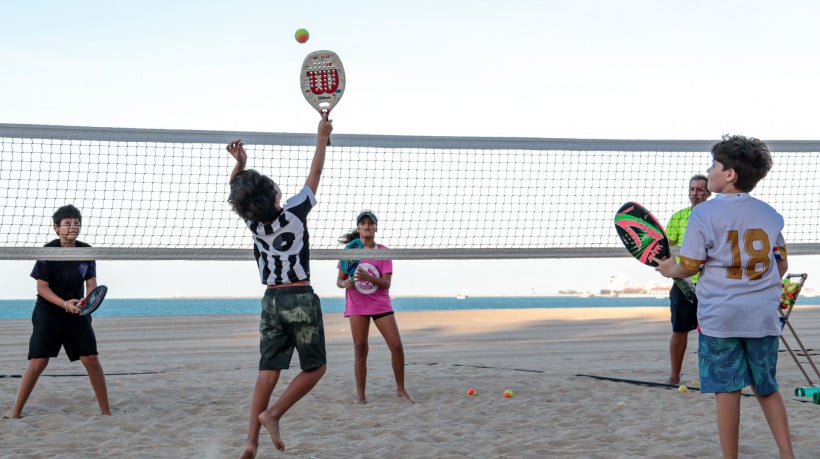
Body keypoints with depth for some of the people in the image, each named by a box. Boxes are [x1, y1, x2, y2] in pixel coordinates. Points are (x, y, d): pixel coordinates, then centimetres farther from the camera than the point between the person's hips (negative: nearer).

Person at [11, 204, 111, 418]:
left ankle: (106, 412, 8)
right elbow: (42, 288, -13)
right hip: (48, 313, -3)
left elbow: (91, 283, 2)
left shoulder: (86, 251, -2)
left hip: (77, 313, 3)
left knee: (91, 360, -2)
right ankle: (15, 413, 2)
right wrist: (64, 304, -26)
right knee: (38, 362, -9)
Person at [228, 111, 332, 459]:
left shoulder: (252, 221, -3)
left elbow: (237, 193, 16)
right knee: (315, 367, 6)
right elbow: (315, 175, -2)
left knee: (268, 370, 4)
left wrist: (240, 165, 0)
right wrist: (322, 136, 7)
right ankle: (272, 414, -7)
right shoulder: (293, 214, -12)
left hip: (272, 300, 5)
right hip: (301, 299, -5)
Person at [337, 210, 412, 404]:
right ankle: (361, 395, 1)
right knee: (360, 349, -3)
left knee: (396, 346, -5)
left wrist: (368, 278, -26)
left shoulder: (383, 252, 0)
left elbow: (386, 283, -8)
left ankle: (401, 389, 10)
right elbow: (339, 280, 3)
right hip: (357, 305, -1)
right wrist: (346, 283, -20)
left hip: (381, 303, 1)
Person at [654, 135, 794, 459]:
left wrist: (669, 269, 14)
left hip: (719, 316, -4)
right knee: (767, 388, 15)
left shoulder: (704, 214, -8)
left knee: (727, 389, 1)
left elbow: (689, 267, -8)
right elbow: (781, 265, 12)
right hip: (764, 316, 4)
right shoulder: (770, 214, 6)